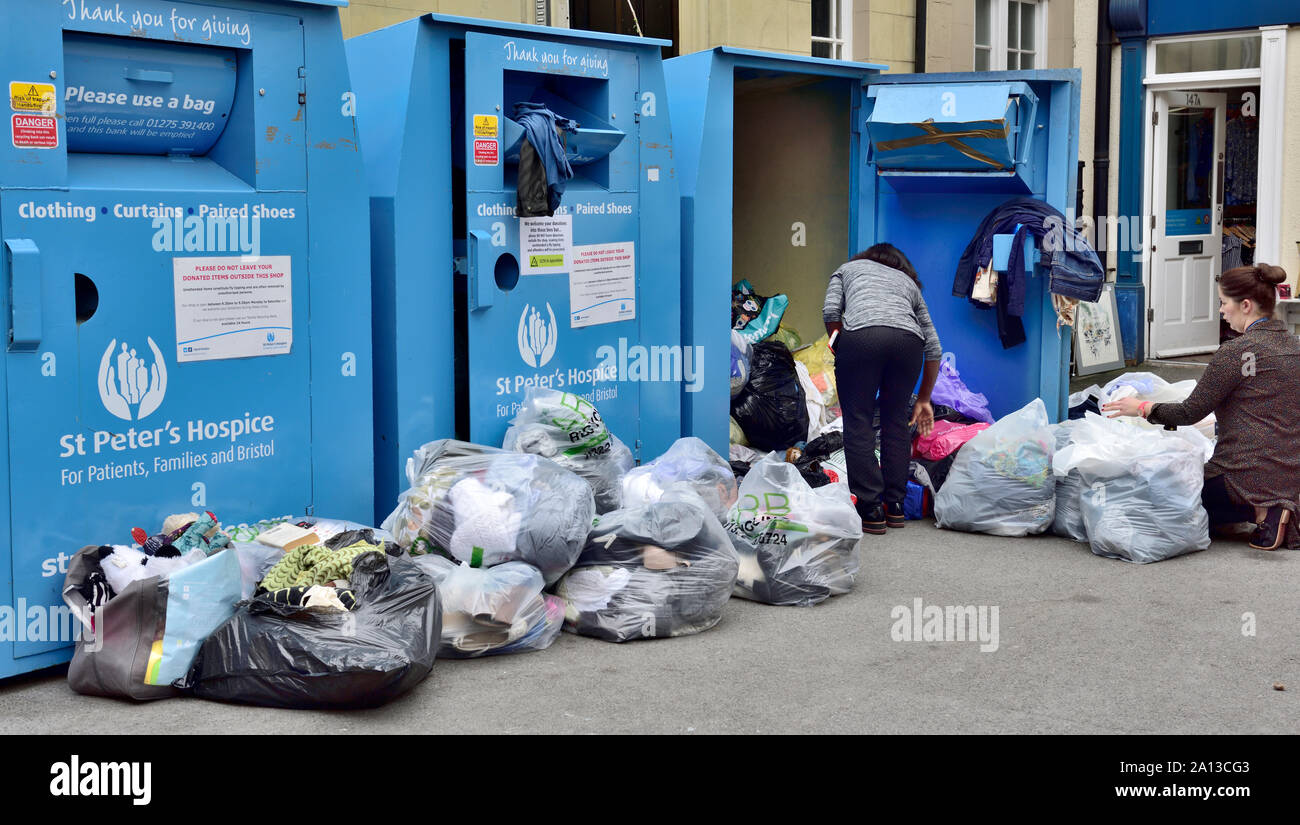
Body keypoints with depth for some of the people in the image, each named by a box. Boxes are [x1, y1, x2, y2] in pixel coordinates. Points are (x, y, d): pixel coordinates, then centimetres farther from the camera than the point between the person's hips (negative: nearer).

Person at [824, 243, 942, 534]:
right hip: (908, 339, 3)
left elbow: (830, 311, 11)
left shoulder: (848, 268, 33)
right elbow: (933, 347, 31)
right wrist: (924, 399, 38)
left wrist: (842, 354, 23)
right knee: (896, 420, 18)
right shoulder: (909, 282, 37)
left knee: (858, 422, 3)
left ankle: (871, 509, -1)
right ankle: (895, 505, 18)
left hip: (861, 333, -3)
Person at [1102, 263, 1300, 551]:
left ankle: (1259, 512, -5)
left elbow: (1191, 412, -10)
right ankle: (1272, 509, 6)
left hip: (1248, 477, -8)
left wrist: (1143, 408, 5)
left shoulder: (1236, 351, -15)